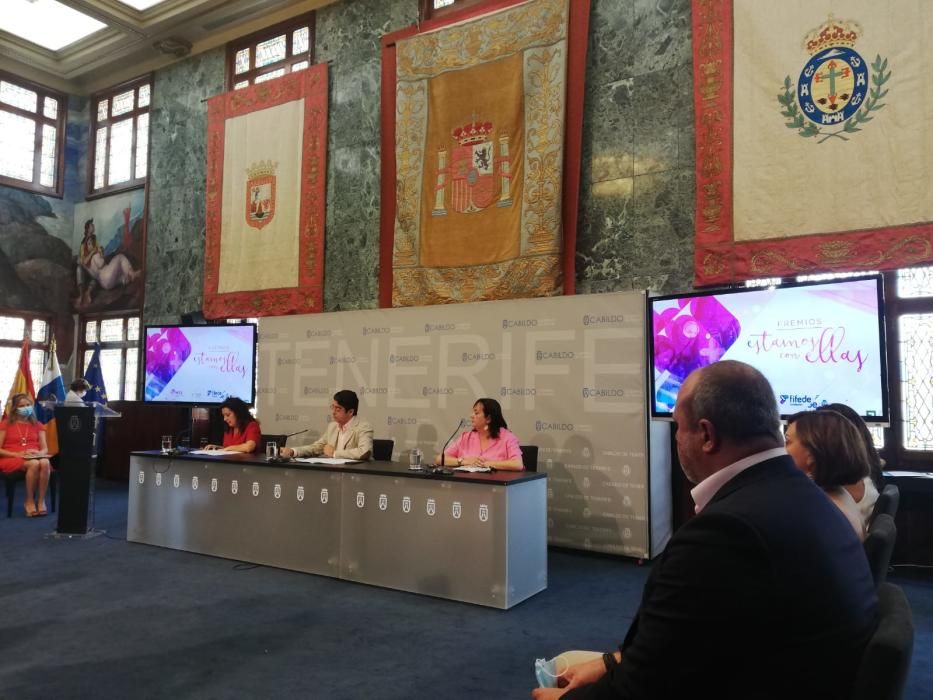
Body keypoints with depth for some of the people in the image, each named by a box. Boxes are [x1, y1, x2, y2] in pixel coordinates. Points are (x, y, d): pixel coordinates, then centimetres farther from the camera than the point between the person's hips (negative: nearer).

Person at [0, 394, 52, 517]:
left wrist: (39, 453, -13)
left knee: (45, 463, -36)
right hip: (12, 459, -2)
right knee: (34, 464, -38)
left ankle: (41, 500, -26)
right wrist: (17, 454, -14)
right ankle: (29, 501, -20)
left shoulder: (38, 425, 18)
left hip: (35, 457, 3)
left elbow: (45, 449, 11)